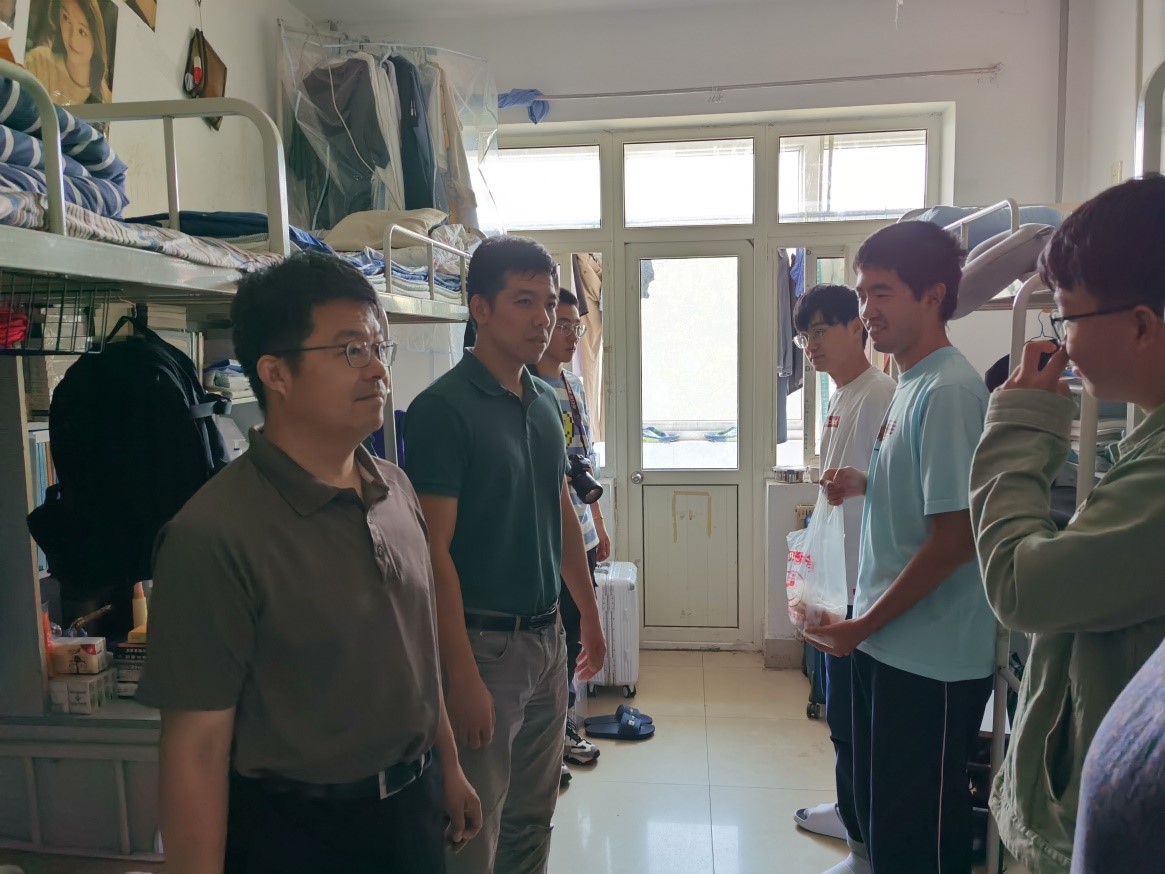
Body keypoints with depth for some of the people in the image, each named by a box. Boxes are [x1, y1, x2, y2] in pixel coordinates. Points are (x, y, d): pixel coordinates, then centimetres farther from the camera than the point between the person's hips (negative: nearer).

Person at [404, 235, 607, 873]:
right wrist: (462, 677, -20)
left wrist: (588, 612, 16)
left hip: (547, 635, 7)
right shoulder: (443, 408, -16)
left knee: (534, 816, 20)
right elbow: (434, 552, -18)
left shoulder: (546, 401, 7)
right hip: (484, 643, -7)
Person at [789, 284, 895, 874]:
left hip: (861, 586, -10)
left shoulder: (881, 396, -18)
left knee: (849, 716, 1)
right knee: (840, 710, 21)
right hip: (836, 583, 10)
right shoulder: (839, 397, 12)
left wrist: (859, 598, -22)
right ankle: (851, 813, 39)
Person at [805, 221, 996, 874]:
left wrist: (863, 626, -15)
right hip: (890, 646, 9)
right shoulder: (913, 382, 10)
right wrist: (864, 483, 3)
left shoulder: (948, 390, -19)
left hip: (929, 662, -9)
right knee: (882, 811, 23)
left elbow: (956, 536, -21)